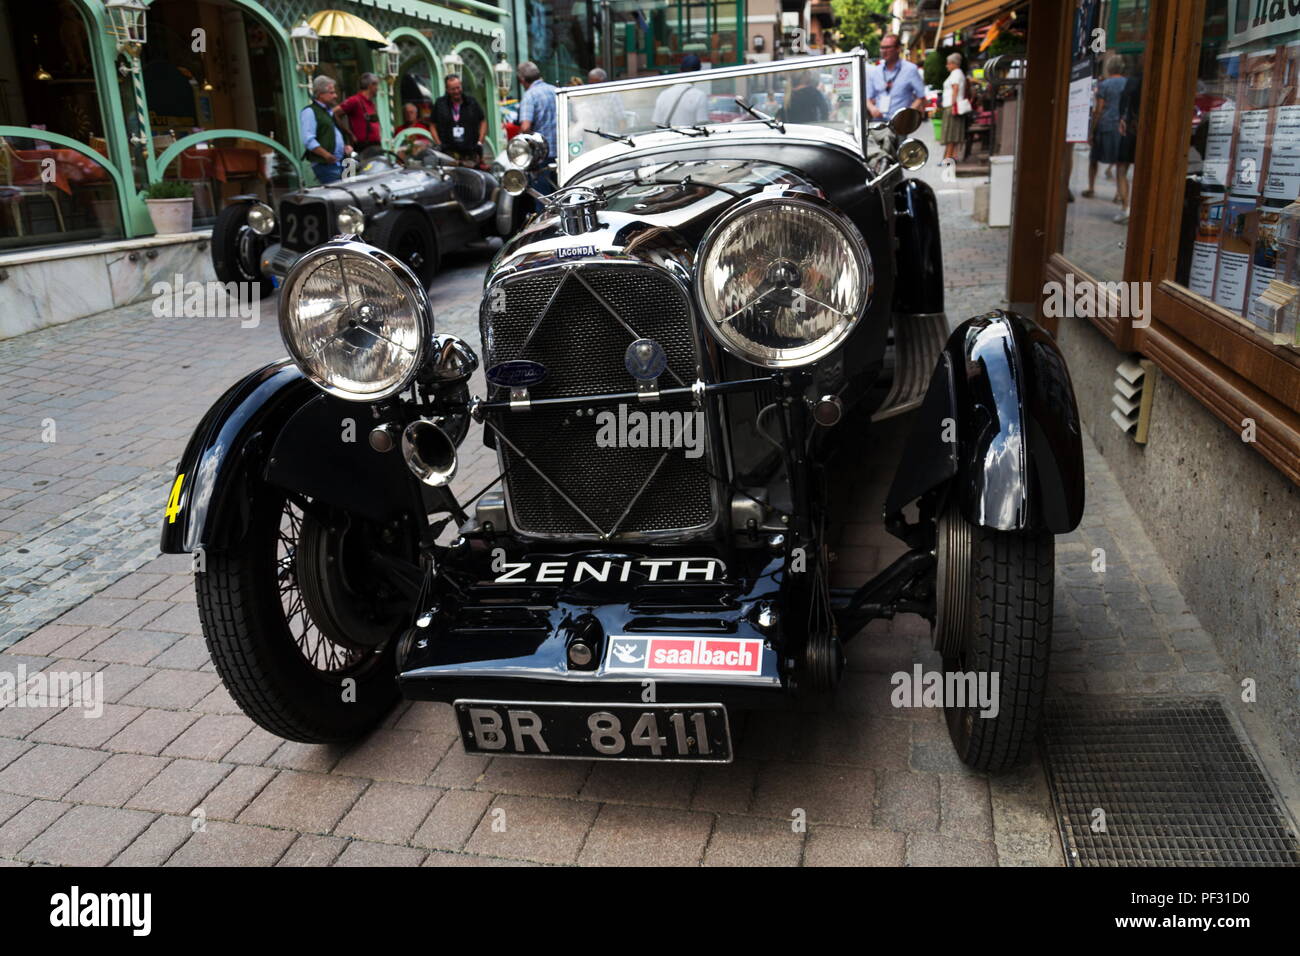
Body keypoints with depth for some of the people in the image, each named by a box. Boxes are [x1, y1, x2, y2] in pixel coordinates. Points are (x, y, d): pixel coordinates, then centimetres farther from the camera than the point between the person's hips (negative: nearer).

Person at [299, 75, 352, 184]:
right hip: (325, 164, -9)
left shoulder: (332, 111, 23)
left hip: (341, 163, 9)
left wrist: (346, 147, 14)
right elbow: (308, 140, -16)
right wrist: (326, 155, -23)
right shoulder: (309, 112, -5)